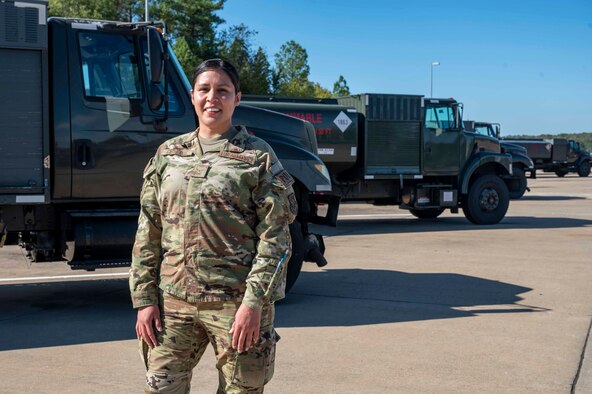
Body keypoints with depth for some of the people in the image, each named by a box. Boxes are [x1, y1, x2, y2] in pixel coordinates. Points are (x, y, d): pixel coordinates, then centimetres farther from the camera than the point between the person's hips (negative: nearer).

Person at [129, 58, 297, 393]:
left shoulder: (258, 156, -2)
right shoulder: (168, 154, 10)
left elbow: (275, 238, -7)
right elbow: (148, 234, 10)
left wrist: (254, 302, -14)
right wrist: (144, 299, 4)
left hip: (236, 301, -3)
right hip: (174, 300, 4)